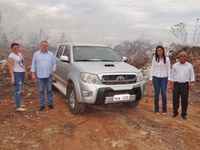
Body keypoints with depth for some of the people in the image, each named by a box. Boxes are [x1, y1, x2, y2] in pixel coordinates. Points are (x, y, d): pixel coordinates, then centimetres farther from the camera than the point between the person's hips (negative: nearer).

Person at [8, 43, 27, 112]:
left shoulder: (19, 54, 12)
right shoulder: (11, 56, -14)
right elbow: (10, 67, -18)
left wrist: (25, 73, 18)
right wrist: (12, 77, -23)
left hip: (21, 74, 9)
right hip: (16, 75, -9)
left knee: (20, 90, 15)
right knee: (18, 91, -7)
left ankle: (18, 103, 27)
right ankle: (18, 107, -2)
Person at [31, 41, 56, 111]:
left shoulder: (51, 54, 8)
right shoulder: (36, 54, 6)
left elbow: (54, 64, 8)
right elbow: (33, 64, 5)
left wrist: (53, 71, -7)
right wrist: (33, 74, -3)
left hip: (49, 76, 0)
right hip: (40, 76, 0)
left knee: (49, 90, 6)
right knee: (41, 91, 5)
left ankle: (50, 103, 18)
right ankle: (42, 105, 14)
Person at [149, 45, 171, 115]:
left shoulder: (167, 59, 0)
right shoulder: (154, 59, 2)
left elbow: (169, 69, 2)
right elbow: (152, 69, 3)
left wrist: (169, 79, -4)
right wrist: (150, 79, -2)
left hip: (164, 78, 0)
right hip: (156, 78, 0)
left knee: (163, 93, -3)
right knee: (156, 93, 3)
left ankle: (164, 109, 13)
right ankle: (156, 110, 14)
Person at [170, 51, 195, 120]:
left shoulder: (189, 66, 2)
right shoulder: (175, 65, 3)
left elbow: (192, 76, 5)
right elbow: (172, 75, 6)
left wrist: (191, 84, -3)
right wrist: (172, 83, -1)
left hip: (185, 85, 0)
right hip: (176, 84, 0)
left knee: (185, 100, 4)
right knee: (175, 99, 4)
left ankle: (184, 114, 17)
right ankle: (175, 112, 20)